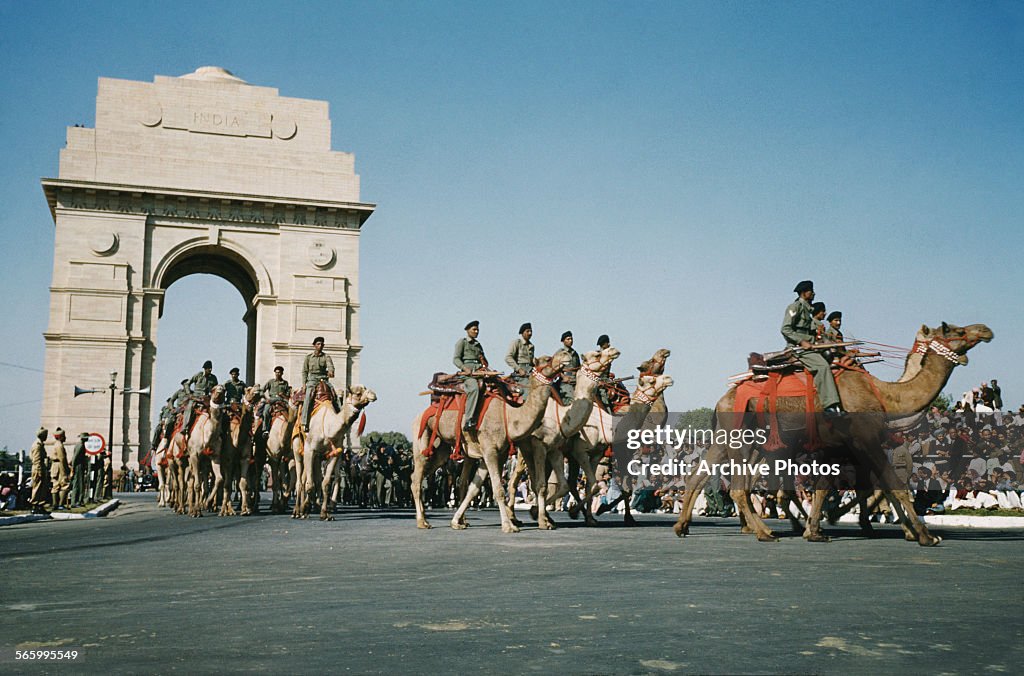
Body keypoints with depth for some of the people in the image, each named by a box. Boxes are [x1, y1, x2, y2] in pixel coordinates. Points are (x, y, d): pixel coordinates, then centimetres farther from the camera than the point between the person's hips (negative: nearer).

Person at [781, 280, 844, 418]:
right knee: (822, 366, -27)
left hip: (807, 344, 10)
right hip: (797, 346, -10)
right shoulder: (795, 307, -5)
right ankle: (829, 406, -31)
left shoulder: (806, 308, 24)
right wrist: (802, 342, -18)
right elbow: (785, 329, -14)